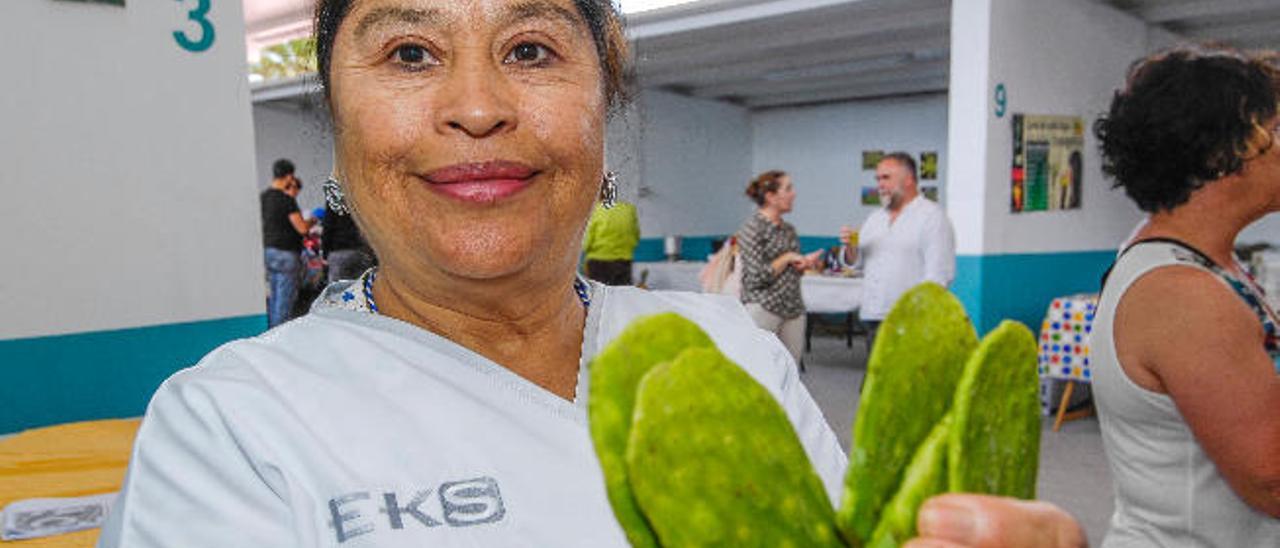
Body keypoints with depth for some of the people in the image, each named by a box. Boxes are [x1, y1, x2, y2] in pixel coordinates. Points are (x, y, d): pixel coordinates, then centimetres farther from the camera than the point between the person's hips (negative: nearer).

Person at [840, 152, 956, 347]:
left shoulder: (932, 216, -2)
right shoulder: (875, 218, 18)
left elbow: (939, 273, -9)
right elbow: (857, 262, 20)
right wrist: (849, 247, -1)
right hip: (873, 317, 6)